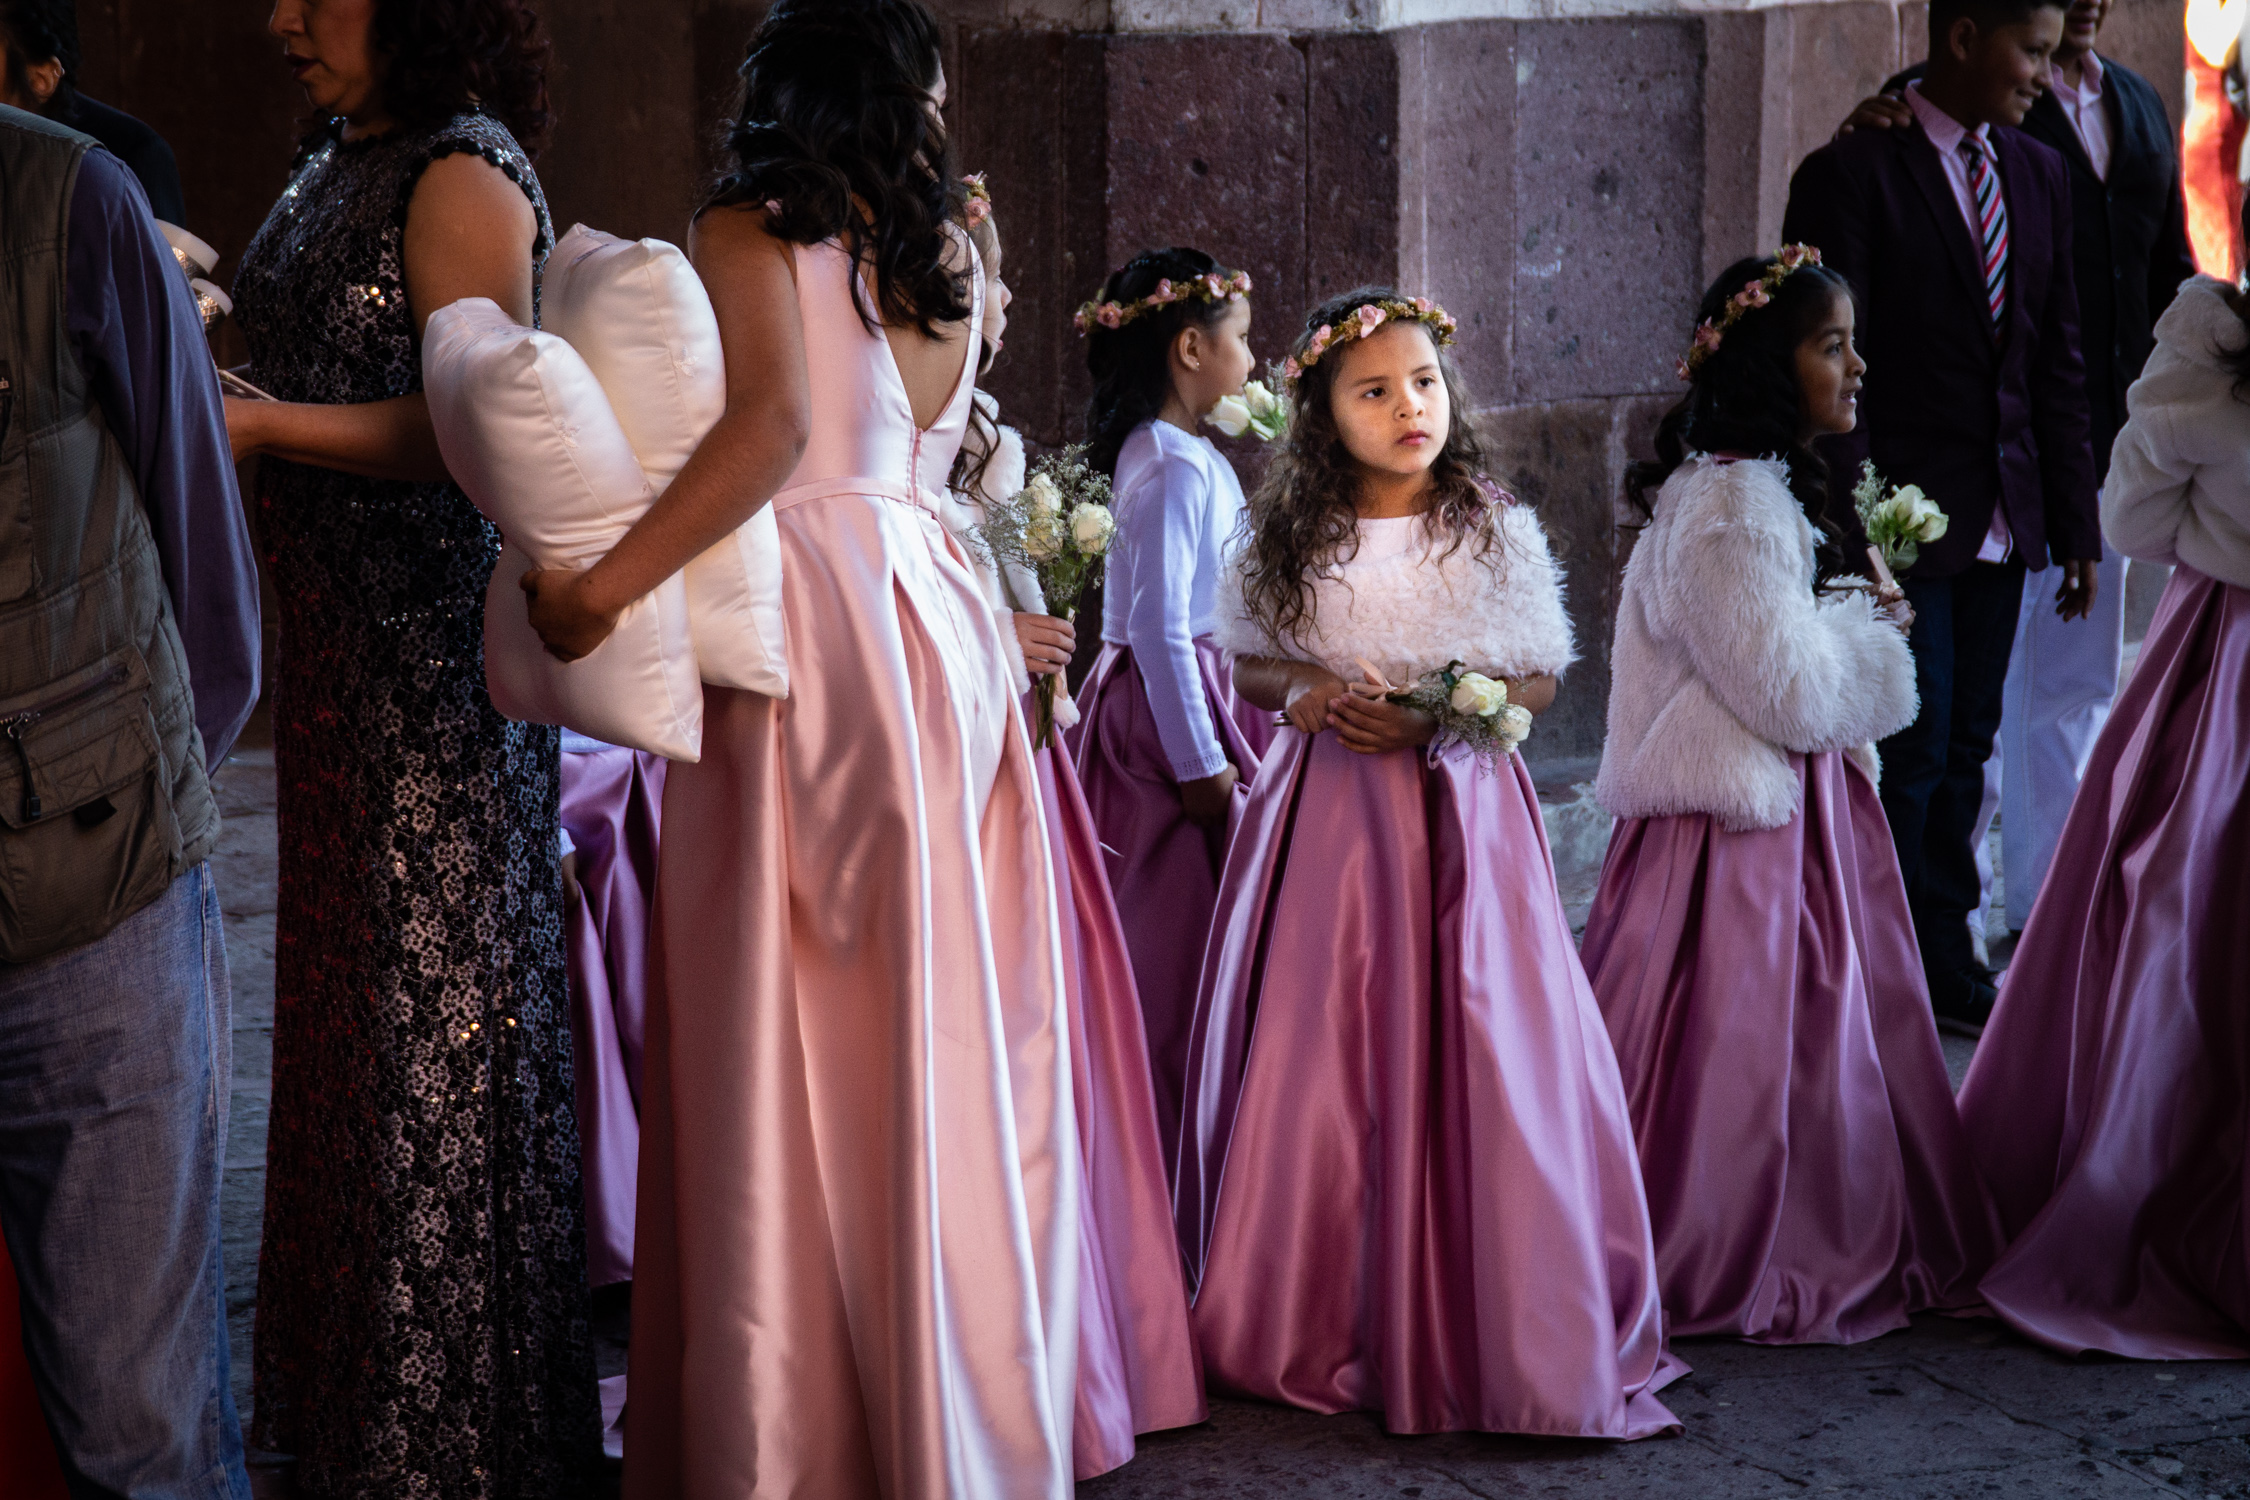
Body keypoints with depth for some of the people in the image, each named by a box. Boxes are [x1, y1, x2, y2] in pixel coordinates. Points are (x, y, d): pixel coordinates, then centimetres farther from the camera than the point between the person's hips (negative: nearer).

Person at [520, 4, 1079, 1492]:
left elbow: (775, 426, -20)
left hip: (808, 641, -6)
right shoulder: (949, 254, 14)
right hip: (942, 626, 6)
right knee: (943, 1042, 10)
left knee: (788, 1046, -1)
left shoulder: (749, 232, -3)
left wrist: (601, 587, -22)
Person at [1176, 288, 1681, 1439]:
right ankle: (1318, 1327, 15)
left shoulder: (1494, 530, 0)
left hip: (1459, 815, -1)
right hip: (1325, 815, 1)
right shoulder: (1288, 534, 4)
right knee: (1317, 1066, 1)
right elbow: (1248, 666, 12)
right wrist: (1302, 691, -9)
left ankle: (1476, 1333, 6)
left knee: (1473, 1064, -6)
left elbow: (1537, 682, 3)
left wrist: (1433, 715, -12)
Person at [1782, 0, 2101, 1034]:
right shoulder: (1851, 175, -11)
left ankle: (1947, 964, 23)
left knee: (1966, 749, 13)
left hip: (2003, 520, 6)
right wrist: (1860, 537, -19)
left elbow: (2059, 361, 12)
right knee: (1912, 752, -2)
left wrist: (2075, 524, 9)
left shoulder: (2039, 174, 10)